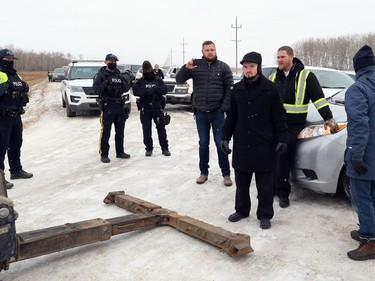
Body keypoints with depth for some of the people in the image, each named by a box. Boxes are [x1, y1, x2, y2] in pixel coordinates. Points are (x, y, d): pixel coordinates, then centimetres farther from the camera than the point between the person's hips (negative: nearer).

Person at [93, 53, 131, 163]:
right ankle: (103, 155, 2)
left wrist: (128, 82, -7)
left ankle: (120, 152, 25)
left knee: (120, 131, 14)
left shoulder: (119, 75, 15)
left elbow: (125, 89, 12)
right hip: (107, 106, -6)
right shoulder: (100, 75, -4)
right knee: (105, 132, -5)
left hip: (119, 106, 6)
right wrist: (105, 83, -26)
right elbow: (95, 90, -14)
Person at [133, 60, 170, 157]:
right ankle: (149, 148, 15)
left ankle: (165, 148, 10)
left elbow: (165, 89, -6)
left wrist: (155, 89, -22)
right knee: (146, 129, 3)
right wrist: (147, 91, -23)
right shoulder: (140, 81, 6)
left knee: (161, 128, 1)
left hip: (157, 107, 0)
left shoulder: (158, 80, 8)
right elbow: (135, 91, -10)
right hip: (145, 108, 0)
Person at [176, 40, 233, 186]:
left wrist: (224, 108, -9)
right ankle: (203, 172, 23)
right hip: (200, 113, 2)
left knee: (220, 143, 3)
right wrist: (186, 68, -21)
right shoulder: (195, 65, -1)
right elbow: (179, 80, -2)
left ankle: (226, 174, 12)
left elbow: (229, 89, -2)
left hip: (217, 112, -1)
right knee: (203, 144, 11)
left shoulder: (223, 67, -2)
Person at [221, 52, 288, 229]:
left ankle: (265, 215, 22)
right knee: (241, 183, 14)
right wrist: (225, 137, 6)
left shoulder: (270, 89, -5)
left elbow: (279, 117, -4)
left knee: (265, 185, 6)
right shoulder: (237, 89, 5)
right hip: (241, 145, 4)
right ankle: (241, 210, 32)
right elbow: (231, 116, 11)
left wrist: (282, 139, -10)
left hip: (264, 146, -3)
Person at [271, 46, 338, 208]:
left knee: (283, 159, -9)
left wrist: (328, 118, -10)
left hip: (293, 126, -5)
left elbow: (319, 98, -6)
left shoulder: (305, 76, -2)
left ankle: (282, 193, 4)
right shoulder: (274, 77, 13)